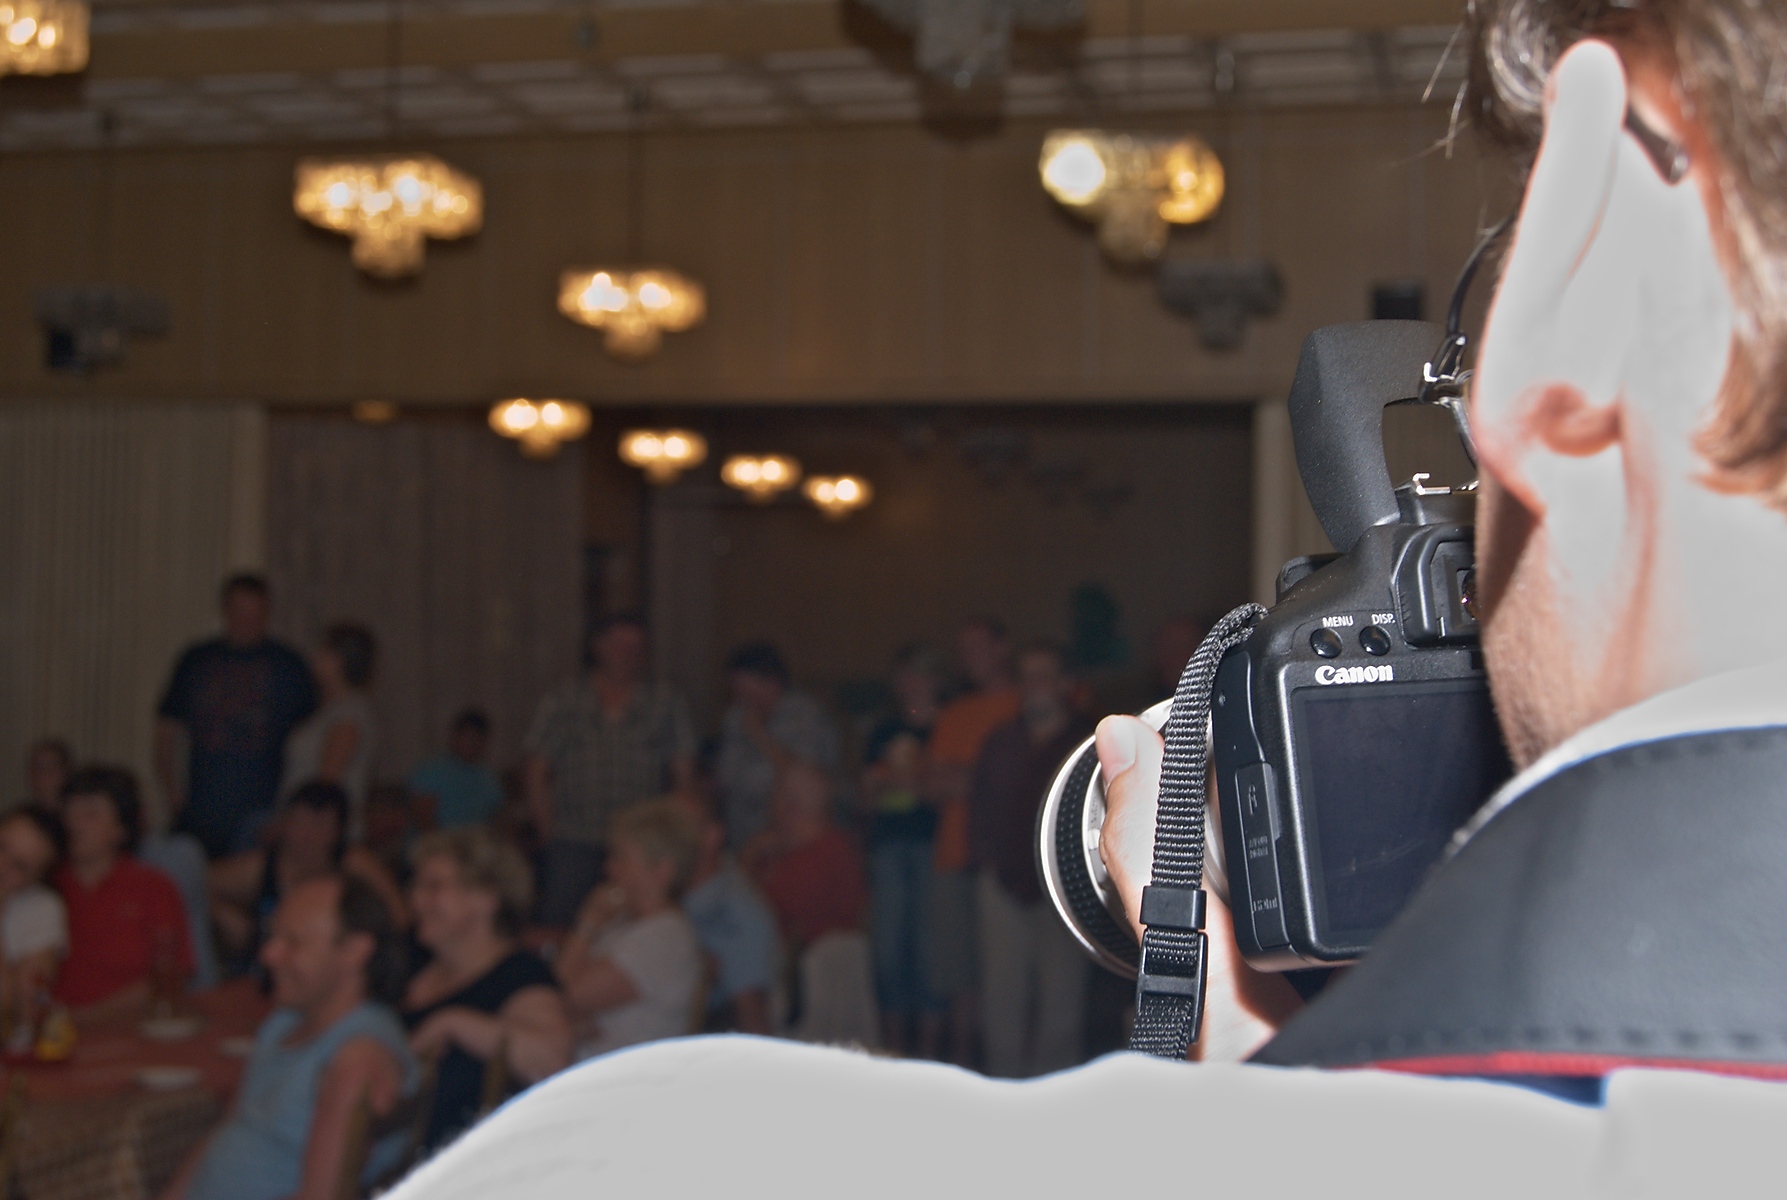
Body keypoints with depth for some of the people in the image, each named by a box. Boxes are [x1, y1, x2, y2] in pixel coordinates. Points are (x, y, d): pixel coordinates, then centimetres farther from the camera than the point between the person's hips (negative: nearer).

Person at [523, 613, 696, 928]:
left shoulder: (667, 705, 11)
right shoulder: (562, 704, 10)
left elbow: (683, 775, 11)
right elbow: (535, 773, 11)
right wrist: (551, 832, 2)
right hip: (574, 845, 0)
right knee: (557, 929, -10)